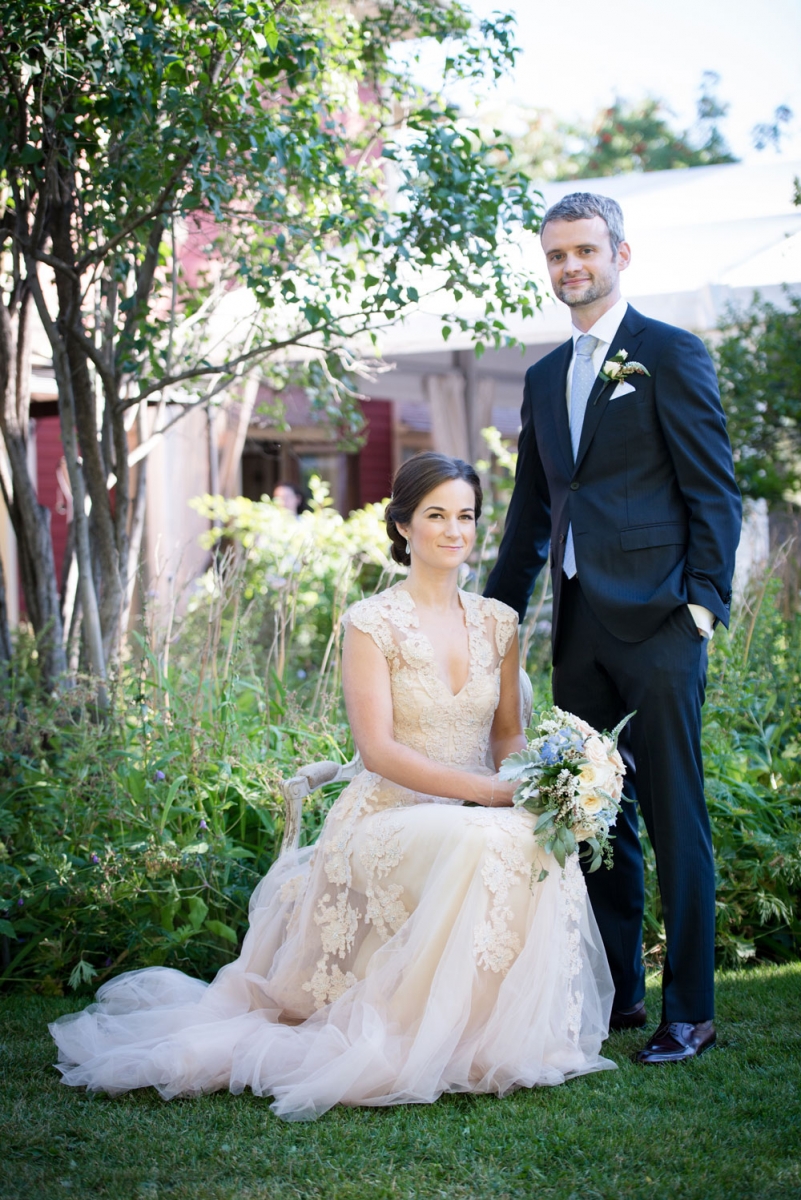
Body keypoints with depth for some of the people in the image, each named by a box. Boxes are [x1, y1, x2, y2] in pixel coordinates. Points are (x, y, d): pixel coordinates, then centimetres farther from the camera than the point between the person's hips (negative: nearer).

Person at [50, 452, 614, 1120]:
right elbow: (378, 748, -13)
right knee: (482, 844, -37)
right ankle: (421, 1035, -22)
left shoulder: (498, 623, 12)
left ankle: (500, 1035, -11)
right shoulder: (373, 624, -4)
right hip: (388, 819, -5)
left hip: (478, 817, 5)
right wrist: (492, 791, -22)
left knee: (541, 843, -30)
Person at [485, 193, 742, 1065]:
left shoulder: (671, 355, -1)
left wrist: (703, 601, -13)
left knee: (674, 821, -3)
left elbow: (715, 491, -5)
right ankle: (616, 992, 21)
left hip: (655, 623, -7)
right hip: (578, 628, 7)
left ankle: (689, 1013, 5)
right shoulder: (545, 378, 18)